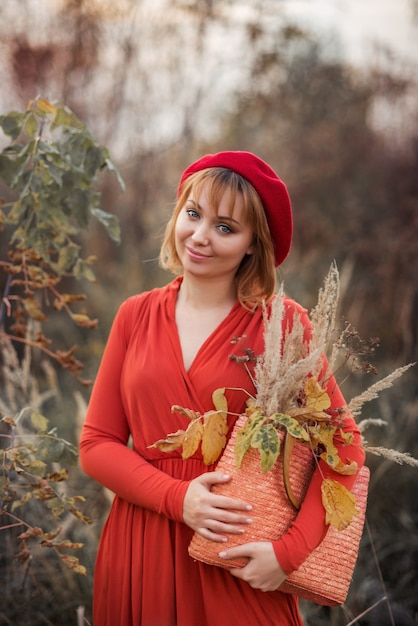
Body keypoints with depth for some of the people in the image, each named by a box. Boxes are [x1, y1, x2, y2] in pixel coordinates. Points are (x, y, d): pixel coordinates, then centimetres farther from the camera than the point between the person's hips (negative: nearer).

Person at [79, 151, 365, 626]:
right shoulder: (136, 316, 2)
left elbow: (344, 447, -9)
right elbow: (96, 443, 0)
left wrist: (291, 550, -19)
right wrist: (177, 498, -15)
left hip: (240, 565, -2)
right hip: (140, 550, 3)